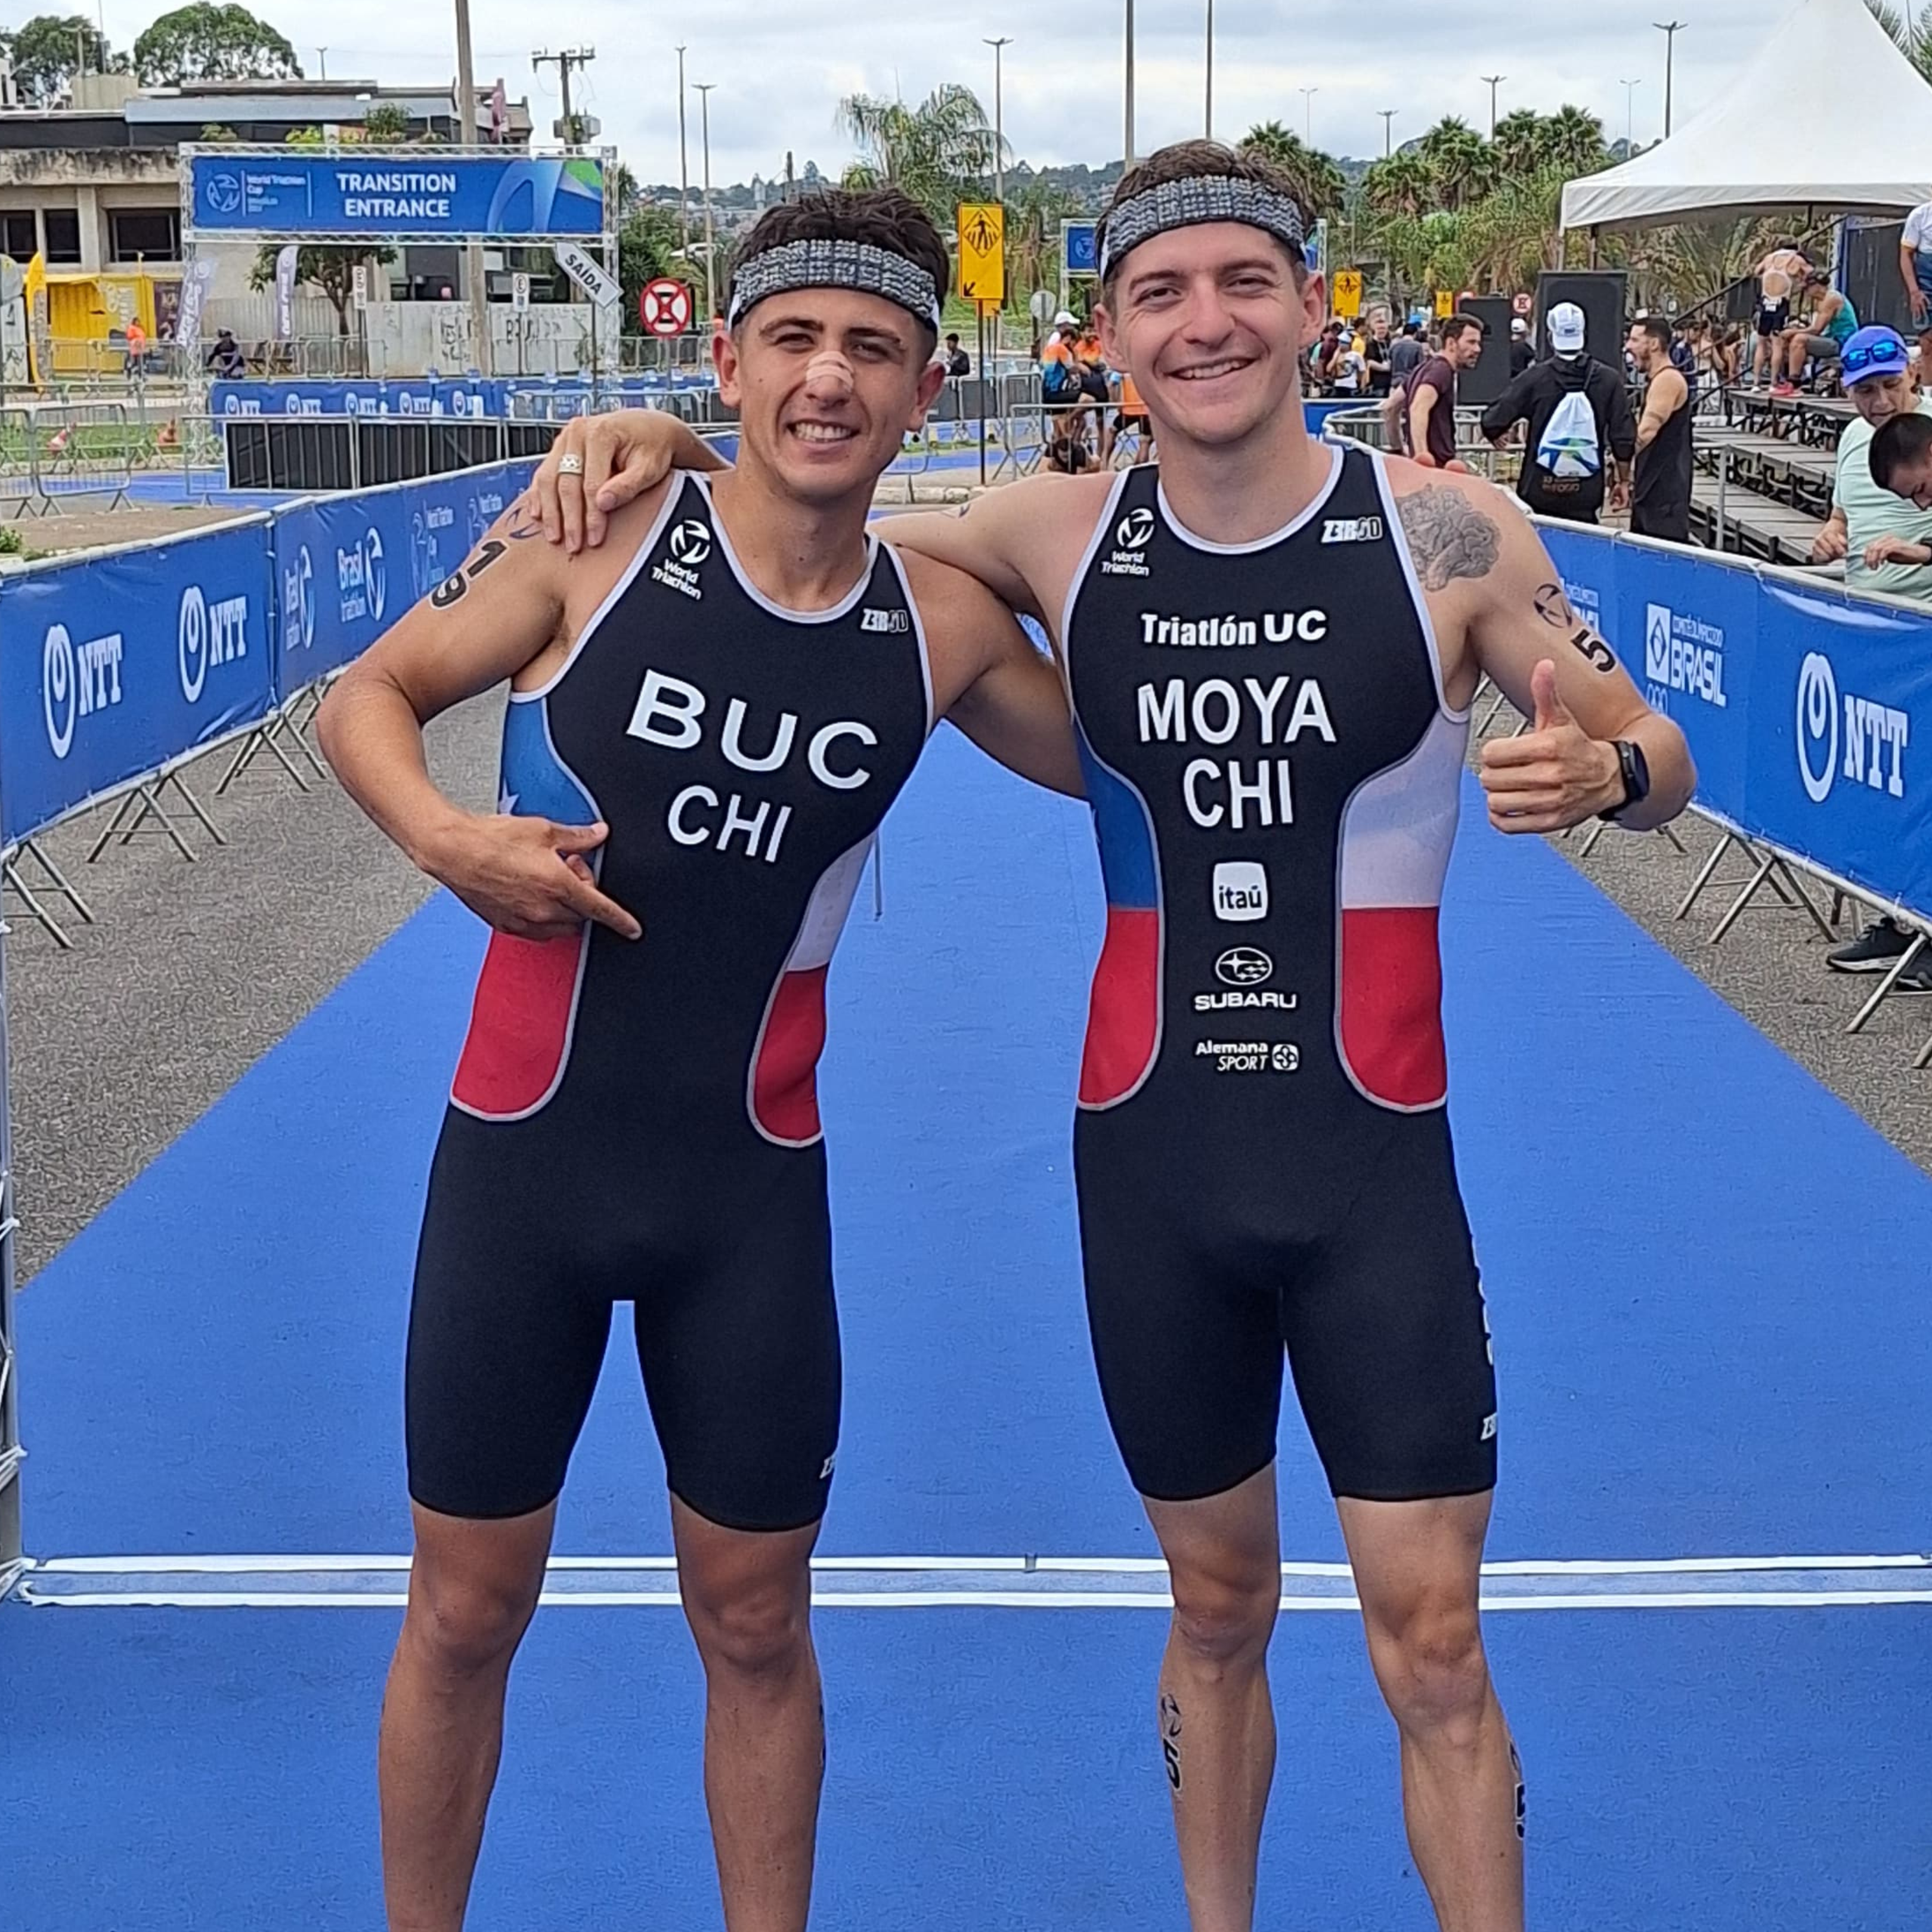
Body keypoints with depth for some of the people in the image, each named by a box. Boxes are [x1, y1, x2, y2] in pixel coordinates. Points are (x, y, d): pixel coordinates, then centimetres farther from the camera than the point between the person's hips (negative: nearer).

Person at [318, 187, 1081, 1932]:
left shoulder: (944, 626, -3)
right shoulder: (598, 542, -10)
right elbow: (369, 696, 0)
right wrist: (448, 837, -20)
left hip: (751, 1189, 1)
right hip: (521, 1153, -1)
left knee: (755, 1623, 11)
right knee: (466, 1611, 10)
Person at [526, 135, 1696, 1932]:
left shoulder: (1447, 533, -9)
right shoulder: (1062, 536, -2)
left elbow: (1655, 753, 0)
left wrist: (1601, 770, -24)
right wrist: (667, 442, -10)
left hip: (1375, 1165, -2)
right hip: (1149, 1160, 2)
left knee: (1430, 1638, -1)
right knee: (1216, 1608, 16)